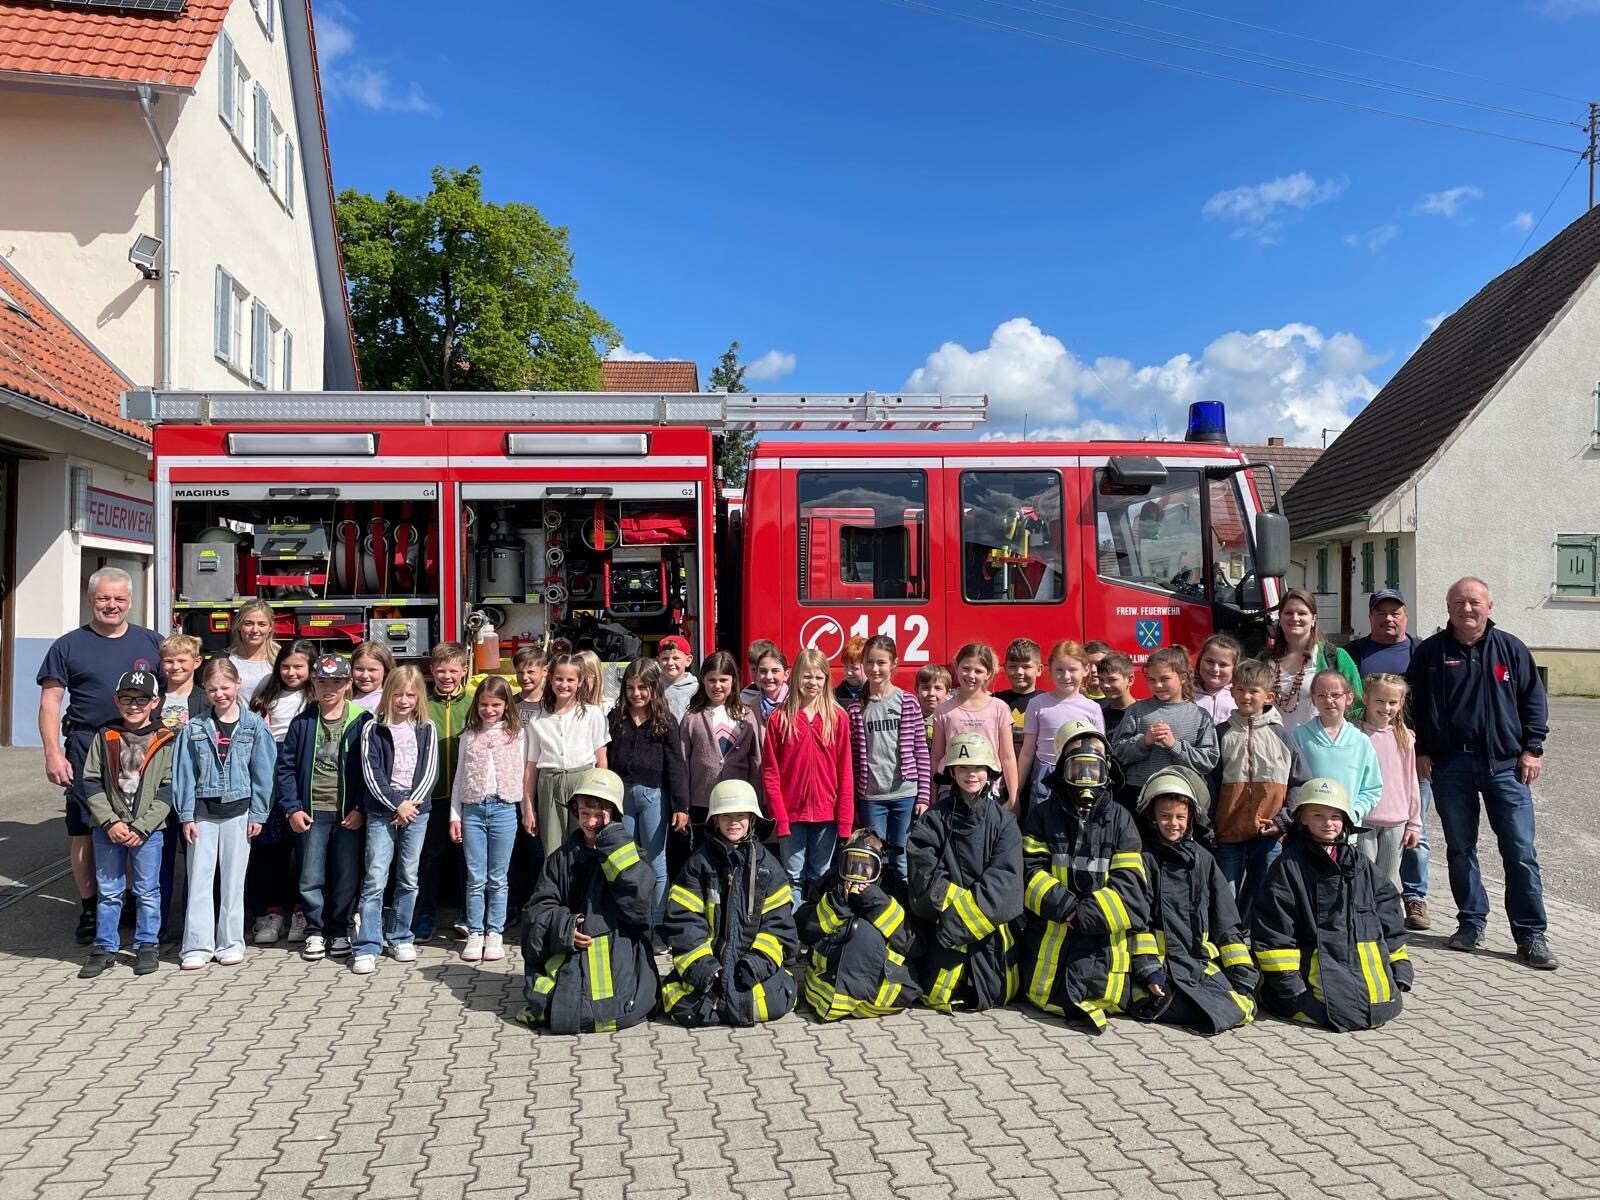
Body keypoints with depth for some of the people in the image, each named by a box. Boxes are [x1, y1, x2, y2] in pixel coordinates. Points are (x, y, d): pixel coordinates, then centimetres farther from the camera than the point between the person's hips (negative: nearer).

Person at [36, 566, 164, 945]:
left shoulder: (151, 643, 9)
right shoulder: (69, 646, 4)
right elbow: (50, 702, 0)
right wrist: (53, 753, -9)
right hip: (86, 748, -1)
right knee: (83, 829, 2)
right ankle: (89, 908, 15)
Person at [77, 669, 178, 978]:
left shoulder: (166, 741, -3)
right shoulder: (104, 738, 3)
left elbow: (168, 789, -5)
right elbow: (91, 782, 1)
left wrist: (141, 827, -12)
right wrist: (110, 822, -9)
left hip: (149, 830, -2)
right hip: (108, 829, 2)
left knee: (147, 891, 7)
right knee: (108, 890, 10)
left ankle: (147, 945, 19)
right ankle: (105, 947, 22)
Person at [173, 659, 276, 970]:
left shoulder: (254, 726, -2)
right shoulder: (195, 728, 2)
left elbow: (262, 772, -1)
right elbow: (184, 773, 2)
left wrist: (257, 814, -3)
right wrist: (186, 816, -2)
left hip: (238, 810, -1)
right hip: (203, 810, 1)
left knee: (233, 879, 7)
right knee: (199, 878, 3)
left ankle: (231, 943, 16)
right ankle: (198, 945, 9)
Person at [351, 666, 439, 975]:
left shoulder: (427, 730, 7)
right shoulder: (373, 728, 1)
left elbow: (430, 771, 2)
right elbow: (371, 772, -4)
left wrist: (411, 803, -9)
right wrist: (396, 804, -11)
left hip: (416, 810, 2)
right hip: (381, 811, -2)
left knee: (408, 879, 8)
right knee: (375, 880, -6)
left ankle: (400, 938, 20)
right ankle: (367, 947, -3)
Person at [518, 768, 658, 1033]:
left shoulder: (627, 854, 3)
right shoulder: (562, 858, 12)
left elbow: (640, 901, -15)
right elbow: (539, 909, 8)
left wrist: (613, 842, -15)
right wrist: (562, 926, -14)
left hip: (617, 959, -2)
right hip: (568, 960, 2)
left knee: (612, 1012, -23)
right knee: (552, 1010, -18)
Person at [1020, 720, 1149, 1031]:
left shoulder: (1119, 818, 5)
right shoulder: (1044, 814, 5)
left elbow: (1128, 883, -2)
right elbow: (1030, 871, -2)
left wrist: (1084, 914, -14)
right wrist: (1065, 906, -17)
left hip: (1103, 930, 0)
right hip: (1051, 928, 0)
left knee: (1106, 998, -11)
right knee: (1046, 997, -9)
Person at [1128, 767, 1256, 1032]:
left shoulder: (1203, 858, 17)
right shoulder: (1144, 857, 4)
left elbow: (1225, 921, 16)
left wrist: (1242, 972, 6)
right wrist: (1148, 970, -12)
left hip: (1202, 961, 5)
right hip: (1161, 963, -5)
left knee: (1244, 1007, -21)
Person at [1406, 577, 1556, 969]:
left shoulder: (1510, 649, 4)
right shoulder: (1431, 652, 3)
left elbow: (1534, 700, 9)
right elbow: (1414, 704, 8)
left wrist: (1532, 749, 2)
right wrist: (1421, 751, 3)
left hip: (1505, 763, -1)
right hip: (1450, 765, 1)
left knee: (1521, 852, -2)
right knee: (1460, 849, 9)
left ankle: (1531, 936, 6)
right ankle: (1471, 923, 22)